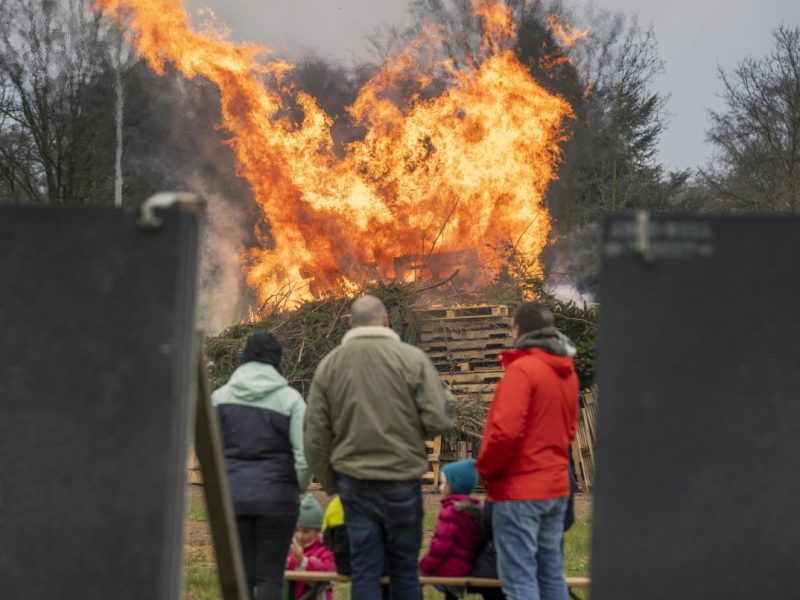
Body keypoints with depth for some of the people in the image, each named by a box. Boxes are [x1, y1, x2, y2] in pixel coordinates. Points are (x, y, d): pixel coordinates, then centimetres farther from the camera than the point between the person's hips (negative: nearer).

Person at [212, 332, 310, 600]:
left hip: (231, 496, 2)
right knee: (270, 575, 2)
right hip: (277, 497, -2)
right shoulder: (289, 398, -3)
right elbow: (304, 454, -7)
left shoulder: (220, 396, 5)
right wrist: (300, 487, 10)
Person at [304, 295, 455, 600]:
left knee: (364, 569, 5)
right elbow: (438, 420, -11)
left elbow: (316, 437, 6)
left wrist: (331, 483, 18)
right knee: (404, 567, 9)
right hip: (402, 480, -2)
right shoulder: (412, 359, -6)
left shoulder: (329, 365, 4)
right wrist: (447, 397, 11)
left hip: (353, 480, 2)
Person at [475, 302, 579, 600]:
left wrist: (486, 468, -7)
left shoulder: (522, 369, -15)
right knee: (551, 573, 14)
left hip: (519, 489, -8)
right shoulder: (567, 372, 11)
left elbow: (505, 430, -22)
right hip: (556, 487, 8)